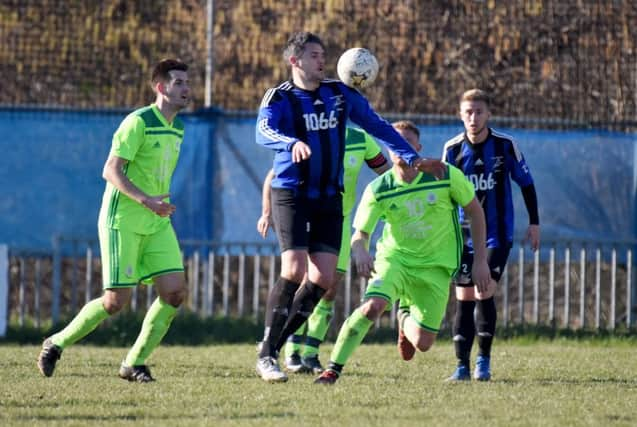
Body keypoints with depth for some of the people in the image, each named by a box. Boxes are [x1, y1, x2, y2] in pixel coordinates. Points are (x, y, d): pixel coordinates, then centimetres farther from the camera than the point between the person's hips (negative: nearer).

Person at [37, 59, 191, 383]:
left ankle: (135, 363, 5)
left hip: (157, 224, 8)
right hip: (122, 221, -8)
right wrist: (146, 200, -28)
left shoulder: (178, 129, 12)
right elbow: (110, 171, -19)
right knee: (116, 300, -8)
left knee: (175, 292, -7)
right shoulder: (138, 123, -14)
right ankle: (56, 345, 11)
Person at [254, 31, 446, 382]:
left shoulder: (340, 94, 9)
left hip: (329, 198, 5)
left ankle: (276, 343, 9)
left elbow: (377, 126, 17)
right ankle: (267, 355, -10)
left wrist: (412, 159, 13)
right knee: (294, 271, -19)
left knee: (322, 279, -5)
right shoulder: (279, 98, -6)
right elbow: (264, 133, -25)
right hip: (291, 194, -5)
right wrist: (293, 144, -46)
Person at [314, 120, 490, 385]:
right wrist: (360, 252, -32)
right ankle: (333, 369, -23)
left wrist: (480, 260, 1)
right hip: (393, 257, -1)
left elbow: (475, 211, 1)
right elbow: (360, 234, -7)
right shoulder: (378, 190, -11)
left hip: (435, 267, 1)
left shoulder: (446, 175, -12)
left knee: (422, 343, -2)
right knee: (372, 306, -30)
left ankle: (405, 319, 36)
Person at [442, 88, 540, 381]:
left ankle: (484, 360, 2)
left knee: (484, 293, -13)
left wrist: (534, 222, 7)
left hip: (497, 235, -2)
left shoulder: (505, 145, -7)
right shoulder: (452, 149, -3)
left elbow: (526, 183, 5)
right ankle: (462, 365, 6)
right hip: (464, 235, 2)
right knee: (464, 298, 0)